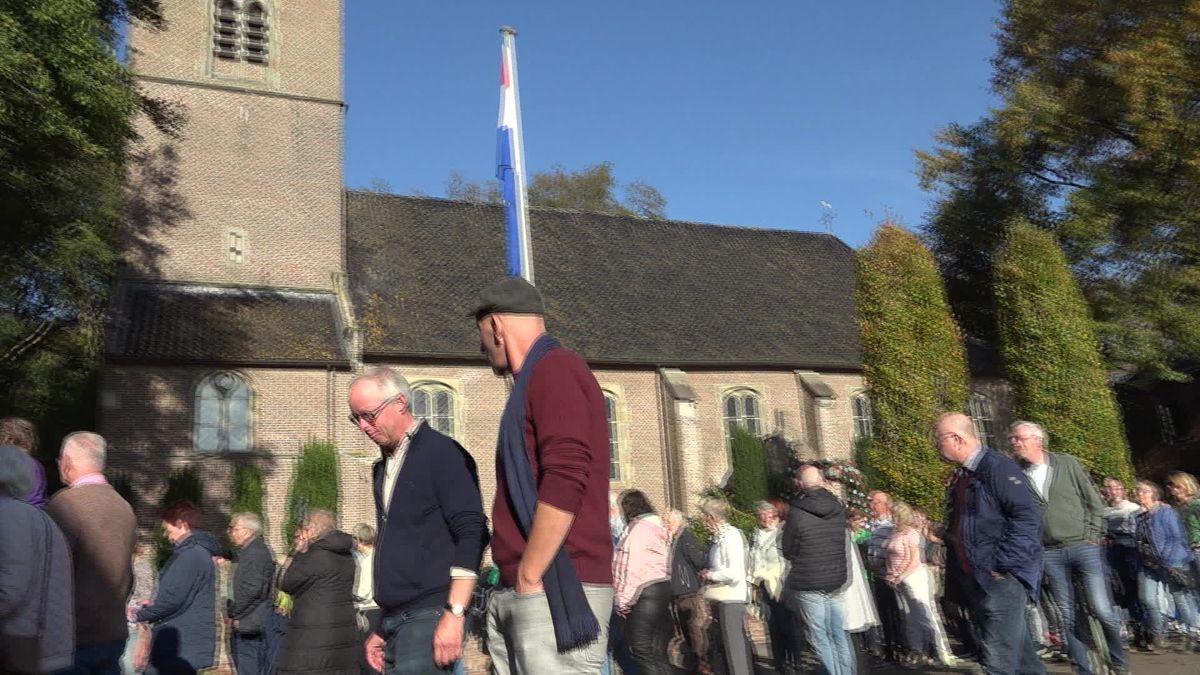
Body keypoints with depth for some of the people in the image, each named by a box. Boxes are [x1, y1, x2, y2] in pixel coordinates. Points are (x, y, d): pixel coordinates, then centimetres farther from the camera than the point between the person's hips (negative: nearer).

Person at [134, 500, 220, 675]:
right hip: (189, 643, 10)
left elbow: (172, 598, -20)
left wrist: (141, 615, -4)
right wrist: (154, 606, 17)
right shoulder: (200, 551, 15)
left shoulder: (190, 554, -17)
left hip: (180, 647, -10)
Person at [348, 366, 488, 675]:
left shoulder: (441, 452, -7)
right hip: (395, 621, 8)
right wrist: (383, 628, 20)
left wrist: (454, 614, -21)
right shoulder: (383, 467, 17)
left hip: (430, 616, -8)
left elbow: (471, 534, -15)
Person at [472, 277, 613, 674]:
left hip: (554, 593, -9)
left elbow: (564, 482, -20)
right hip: (515, 596, 9)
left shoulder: (556, 369, -9)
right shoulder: (535, 381, 21)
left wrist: (529, 578, -16)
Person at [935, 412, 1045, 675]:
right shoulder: (961, 476, 15)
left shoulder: (997, 467, -14)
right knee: (1019, 654, 17)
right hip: (977, 581, 9)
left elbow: (1028, 517, -21)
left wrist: (1002, 564, -21)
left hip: (1000, 580, -9)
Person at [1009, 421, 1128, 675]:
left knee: (1103, 610, -3)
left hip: (1083, 547, -1)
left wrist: (1092, 536, -3)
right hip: (1049, 554, 2)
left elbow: (1094, 501, 3)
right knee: (1067, 617, 5)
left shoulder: (1067, 464, 0)